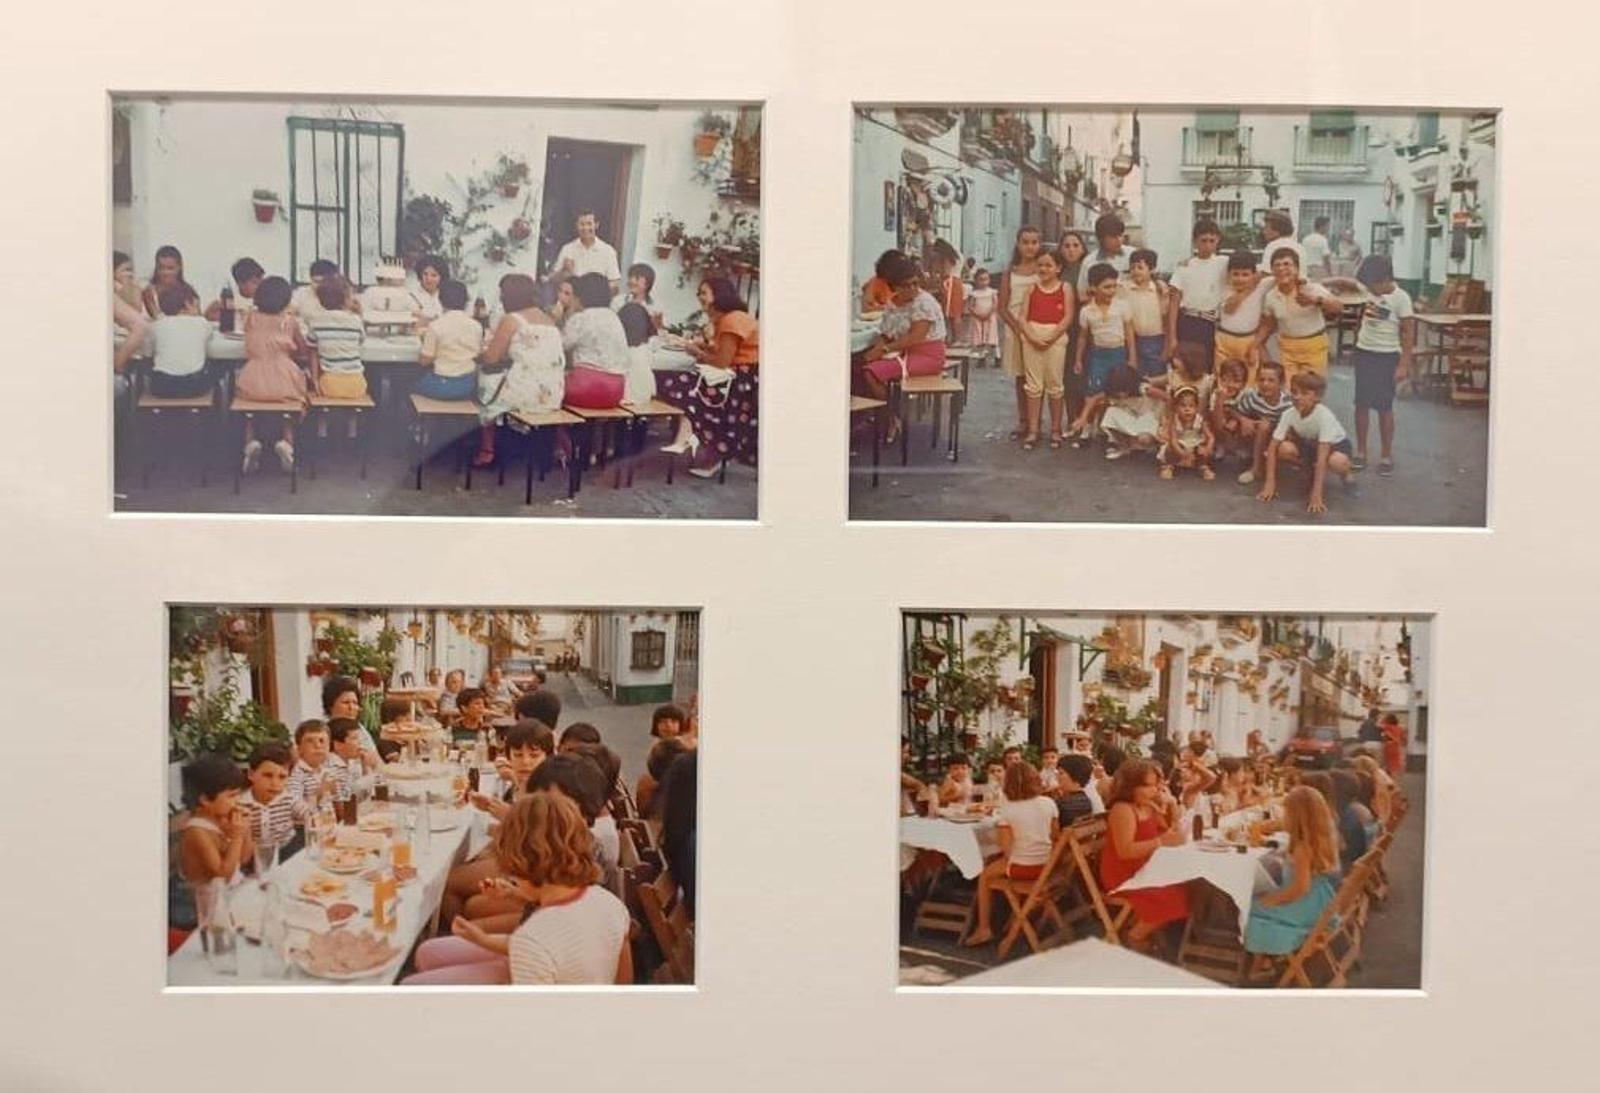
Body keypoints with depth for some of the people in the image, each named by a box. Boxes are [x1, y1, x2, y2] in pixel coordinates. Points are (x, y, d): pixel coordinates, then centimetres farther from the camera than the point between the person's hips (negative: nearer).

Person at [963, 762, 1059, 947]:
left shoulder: (1008, 809, -13)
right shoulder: (1048, 803, -3)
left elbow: (1006, 848, -14)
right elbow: (1055, 836, 4)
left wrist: (999, 831, 4)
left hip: (1022, 867, -5)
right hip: (1047, 866, 5)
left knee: (985, 876, 20)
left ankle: (984, 929, 18)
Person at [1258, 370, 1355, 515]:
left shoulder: (1324, 416, -35)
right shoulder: (1289, 414, -22)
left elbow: (1322, 455, -40)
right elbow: (1272, 447, -22)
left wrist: (1316, 494, -44)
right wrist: (1270, 484, -31)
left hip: (1336, 444, -5)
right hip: (1309, 445, 5)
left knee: (1337, 462, -40)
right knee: (1284, 449, -26)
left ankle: (1346, 478, -2)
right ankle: (1316, 473, 1)